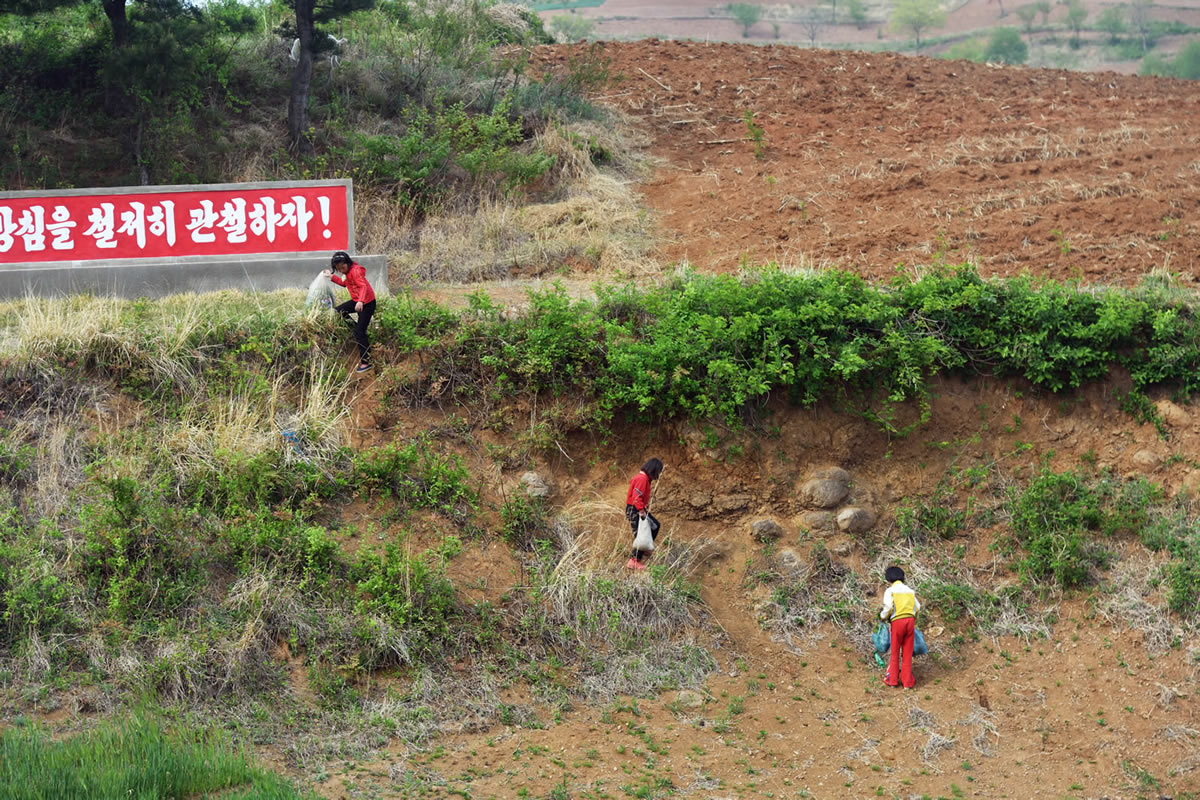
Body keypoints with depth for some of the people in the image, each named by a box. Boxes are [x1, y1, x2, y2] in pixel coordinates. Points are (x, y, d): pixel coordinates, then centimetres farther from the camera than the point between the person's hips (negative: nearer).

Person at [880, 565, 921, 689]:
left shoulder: (890, 591, 1)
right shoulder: (910, 590, 15)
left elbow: (888, 607, -11)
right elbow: (917, 607, 11)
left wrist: (883, 616, 7)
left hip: (897, 621, -3)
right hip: (910, 620, 3)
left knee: (895, 652, 10)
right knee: (908, 653, 9)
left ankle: (892, 680, 15)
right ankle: (907, 681, 9)